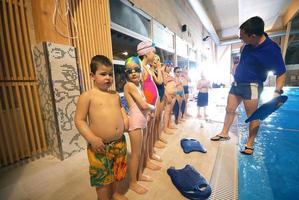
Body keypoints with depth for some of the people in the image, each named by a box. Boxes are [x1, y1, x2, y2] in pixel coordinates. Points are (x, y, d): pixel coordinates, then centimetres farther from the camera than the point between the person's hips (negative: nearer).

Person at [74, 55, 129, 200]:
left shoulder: (115, 95, 7)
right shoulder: (87, 96, -10)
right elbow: (79, 120, -12)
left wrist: (125, 118, 3)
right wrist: (92, 139, -21)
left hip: (120, 142, 6)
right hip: (100, 145, -5)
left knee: (117, 172, 25)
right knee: (102, 178, 13)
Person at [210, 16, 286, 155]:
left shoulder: (271, 50, -18)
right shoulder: (249, 44, 0)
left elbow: (281, 73, -13)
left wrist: (277, 92, -24)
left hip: (252, 86, -7)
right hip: (237, 83, 7)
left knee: (252, 116, 3)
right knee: (229, 109, 10)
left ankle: (250, 144, 17)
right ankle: (224, 133, 24)